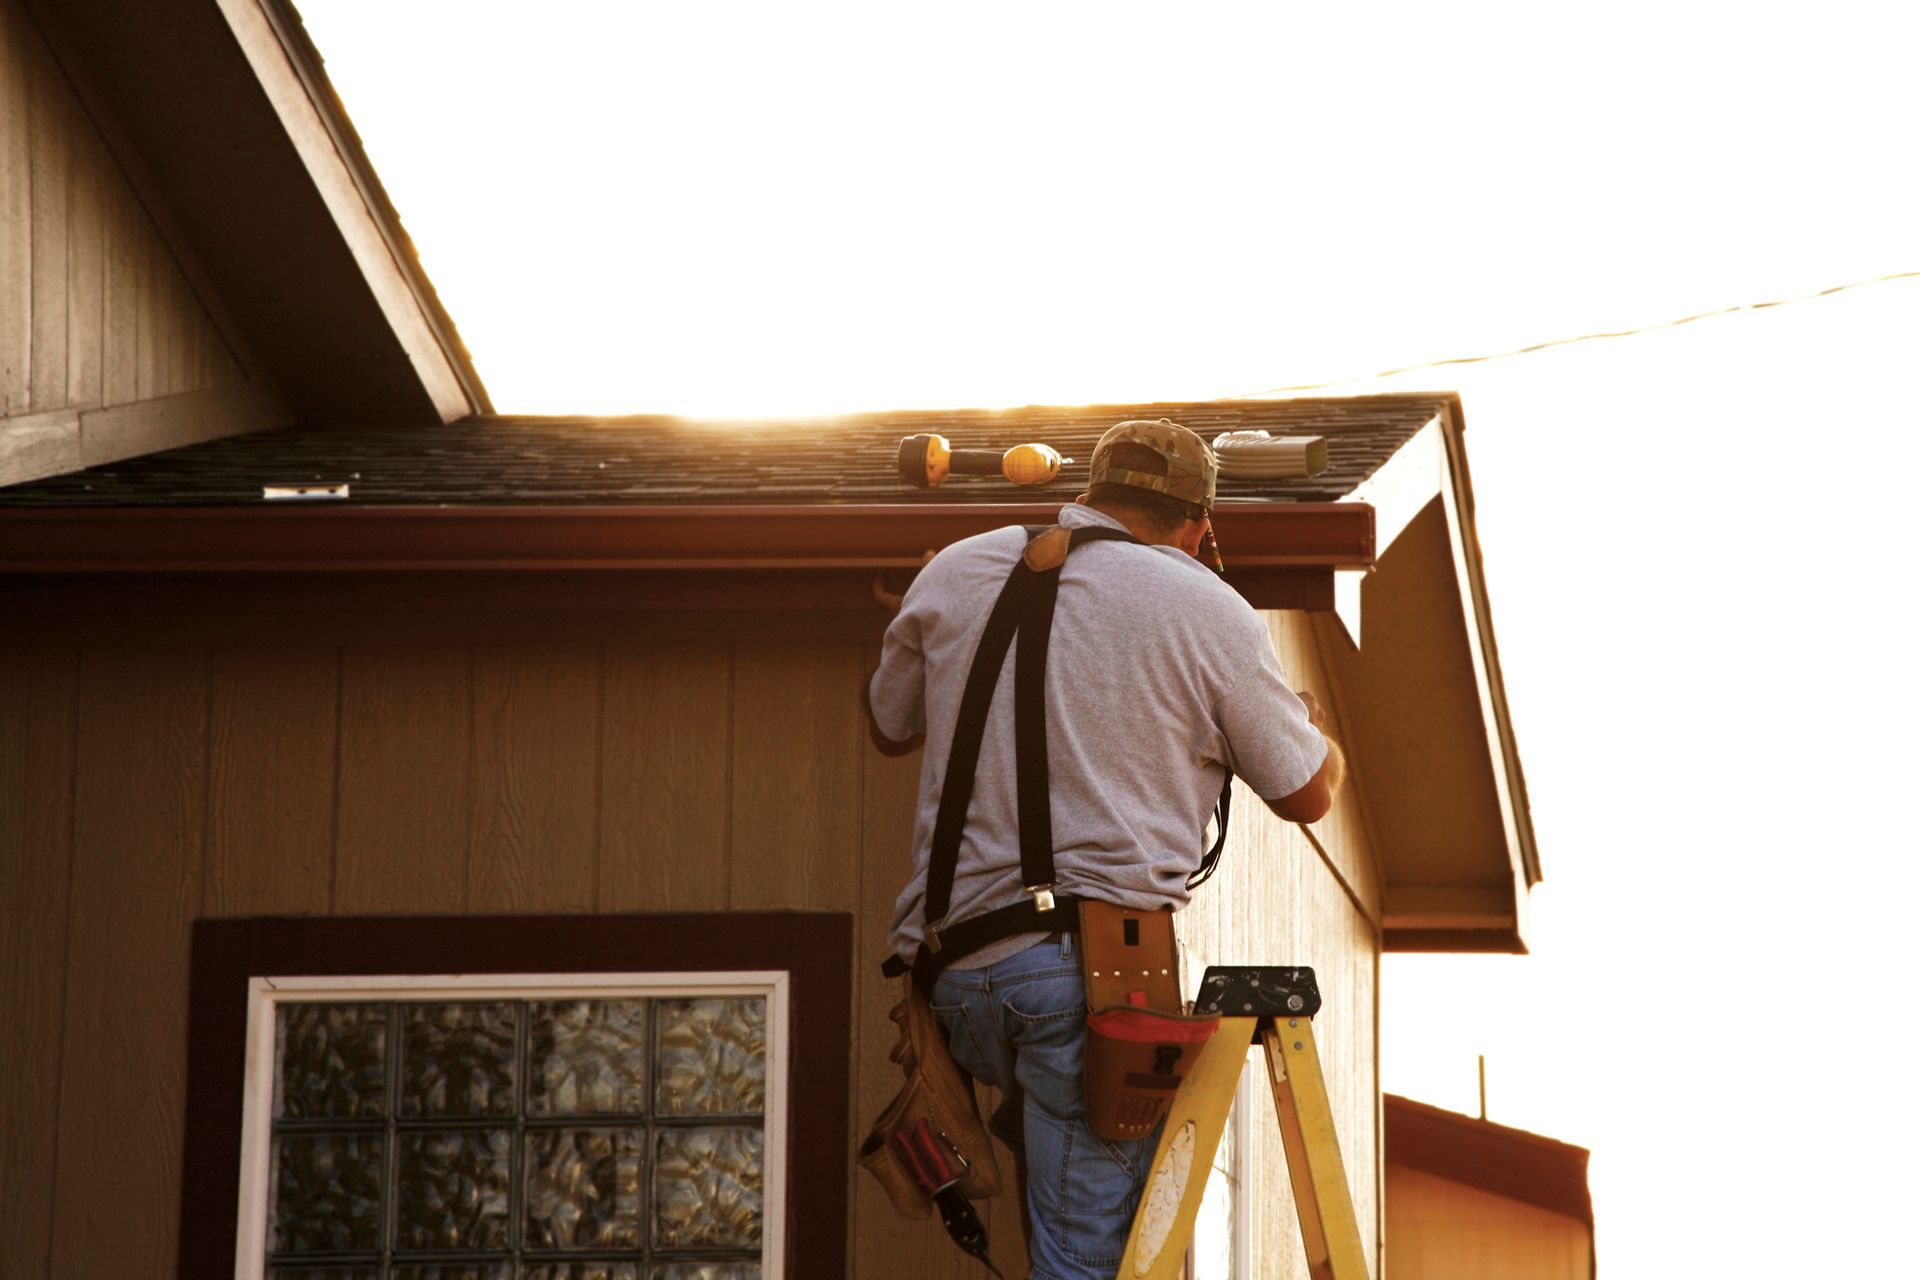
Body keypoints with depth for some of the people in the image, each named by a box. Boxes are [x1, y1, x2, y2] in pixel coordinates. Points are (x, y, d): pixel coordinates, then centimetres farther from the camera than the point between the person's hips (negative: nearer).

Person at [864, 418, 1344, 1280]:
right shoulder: (1211, 612, 3)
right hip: (1095, 962, -4)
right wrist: (1320, 732, 37)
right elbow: (1307, 795, 14)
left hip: (950, 968, 4)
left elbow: (887, 727, 29)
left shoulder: (954, 573, 12)